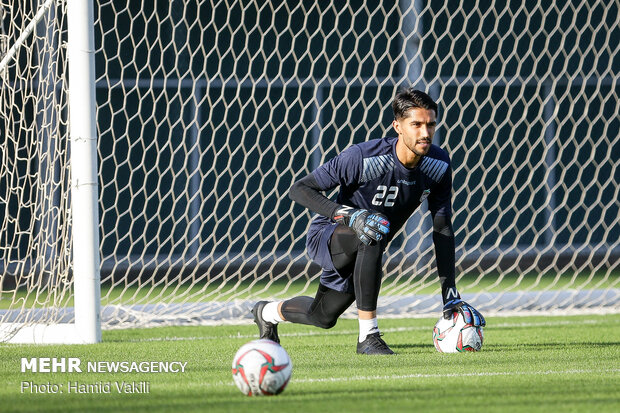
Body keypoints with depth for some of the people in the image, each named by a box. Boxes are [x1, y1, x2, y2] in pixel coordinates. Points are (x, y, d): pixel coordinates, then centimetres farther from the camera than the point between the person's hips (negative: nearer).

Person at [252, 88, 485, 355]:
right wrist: (349, 215, -41)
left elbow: (442, 229, -5)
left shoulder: (438, 165, -14)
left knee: (323, 316, 19)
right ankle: (367, 335, -31)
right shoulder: (364, 158, -30)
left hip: (364, 253, 6)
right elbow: (299, 189, -26)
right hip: (326, 236, -6)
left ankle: (268, 313, 53)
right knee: (373, 234, -38)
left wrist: (450, 296, -10)